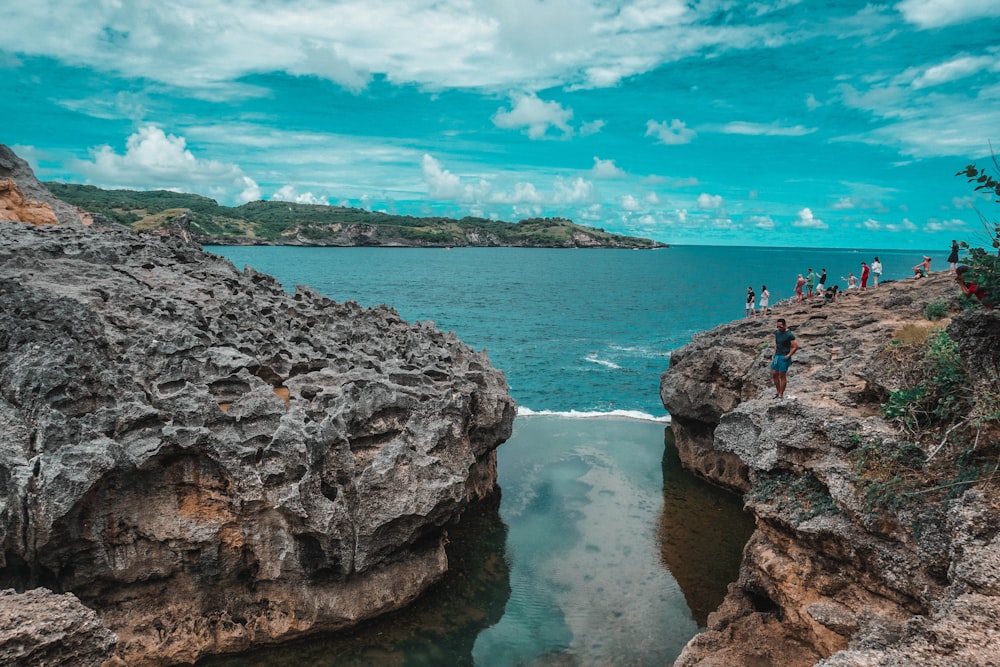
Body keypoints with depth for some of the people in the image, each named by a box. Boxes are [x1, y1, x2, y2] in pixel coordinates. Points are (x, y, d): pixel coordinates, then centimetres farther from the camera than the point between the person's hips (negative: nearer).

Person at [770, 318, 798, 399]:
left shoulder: (789, 335, -13)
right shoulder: (777, 333, 9)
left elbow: (795, 347, -12)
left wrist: (788, 356, -13)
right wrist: (774, 355, 10)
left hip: (784, 358, -7)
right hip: (777, 356, 7)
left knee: (782, 376, -1)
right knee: (774, 374, 10)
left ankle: (781, 395, 7)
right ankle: (777, 391, 25)